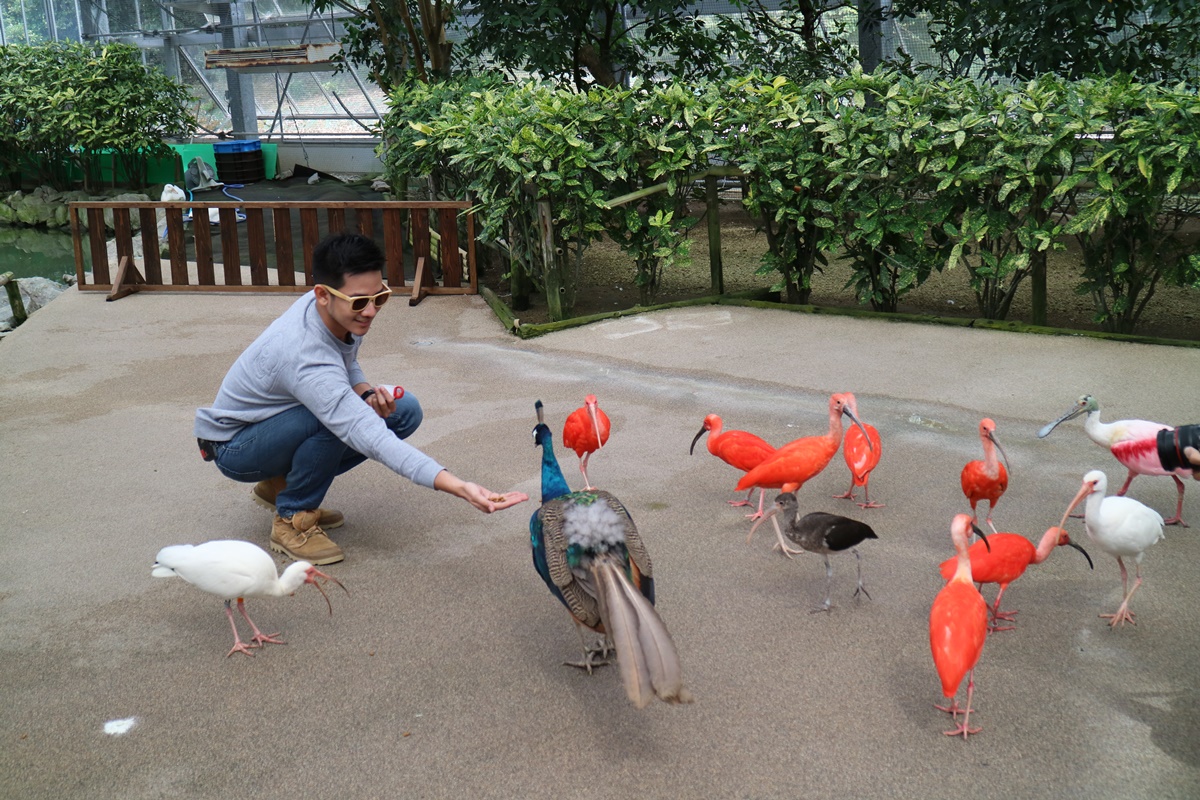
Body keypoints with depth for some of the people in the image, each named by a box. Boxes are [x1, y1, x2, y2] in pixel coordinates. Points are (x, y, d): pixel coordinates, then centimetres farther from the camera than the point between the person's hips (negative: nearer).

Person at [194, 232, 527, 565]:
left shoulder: (341, 312, -14)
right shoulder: (307, 358, -38)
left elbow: (347, 365, 8)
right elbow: (373, 439, -45)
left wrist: (367, 393, -16)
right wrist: (460, 487, -54)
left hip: (284, 420, 8)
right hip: (234, 446, -8)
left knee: (405, 411, -6)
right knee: (335, 419, -36)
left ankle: (281, 484, 7)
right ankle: (292, 519, -11)